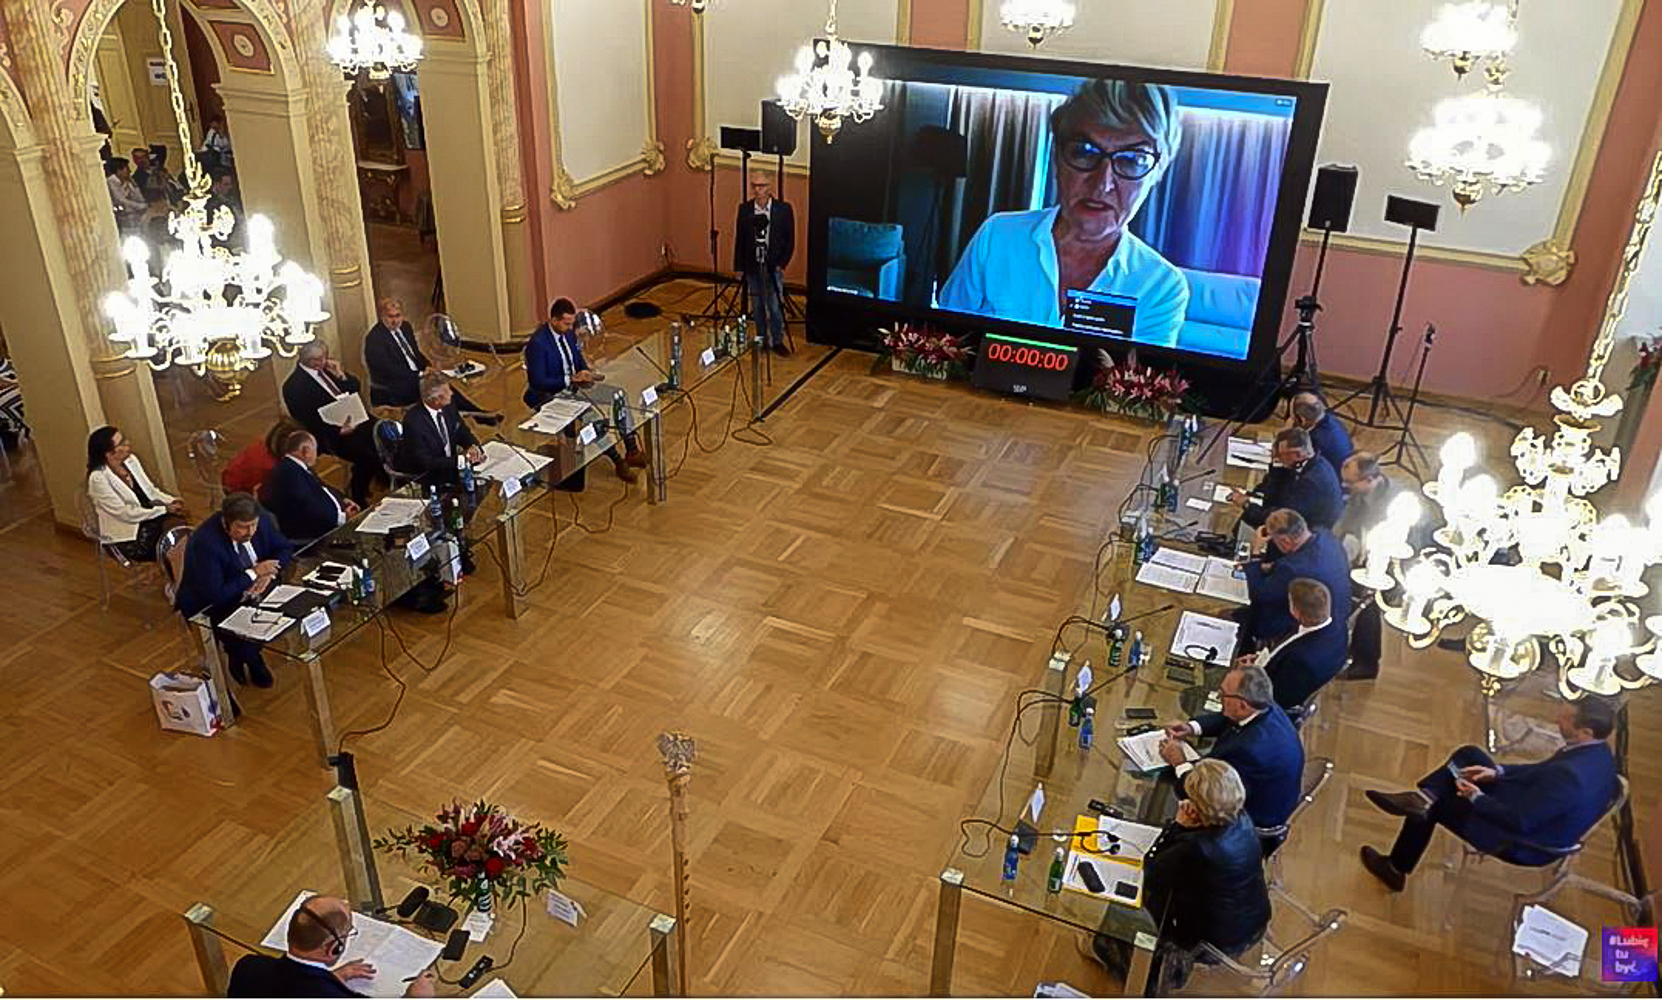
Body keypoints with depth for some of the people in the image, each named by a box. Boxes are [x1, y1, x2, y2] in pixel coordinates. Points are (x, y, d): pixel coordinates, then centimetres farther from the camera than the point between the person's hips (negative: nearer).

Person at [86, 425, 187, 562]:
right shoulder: (98, 478, -17)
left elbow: (150, 489, 13)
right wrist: (164, 509, -20)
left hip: (148, 515, 7)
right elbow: (125, 514, -18)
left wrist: (170, 500, -7)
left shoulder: (131, 460, 4)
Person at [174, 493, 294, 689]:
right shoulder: (205, 543, -30)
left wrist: (267, 574, -17)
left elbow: (285, 549, 2)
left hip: (249, 593, 6)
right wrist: (253, 573, -28)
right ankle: (251, 662, 6)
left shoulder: (262, 521, -13)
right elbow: (215, 596, -33)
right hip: (207, 605, -6)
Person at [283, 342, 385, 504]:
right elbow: (308, 423, -13)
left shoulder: (326, 368, 11)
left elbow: (354, 388, 18)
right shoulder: (294, 386, -10)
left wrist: (341, 375, -3)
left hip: (351, 421, 8)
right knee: (366, 455, -28)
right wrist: (338, 430, -25)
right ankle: (358, 500, -9)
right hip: (331, 437, -8)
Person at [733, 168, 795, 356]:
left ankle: (777, 341, 12)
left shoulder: (783, 210, -5)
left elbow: (790, 241, 0)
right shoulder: (744, 209, 1)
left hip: (773, 266, -2)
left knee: (774, 306, -3)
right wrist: (739, 267, 4)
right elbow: (739, 239, 6)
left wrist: (782, 264, -8)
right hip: (752, 266, 2)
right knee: (757, 307, 11)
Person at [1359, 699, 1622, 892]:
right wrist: (1497, 772, -2)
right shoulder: (1596, 751, -8)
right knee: (1469, 755, 6)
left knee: (1429, 807, 6)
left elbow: (1519, 821, -30)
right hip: (1530, 810, 9)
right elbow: (1541, 771, 7)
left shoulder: (1570, 776, -38)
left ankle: (1396, 870, 25)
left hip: (1525, 842, -9)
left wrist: (1476, 798, -17)